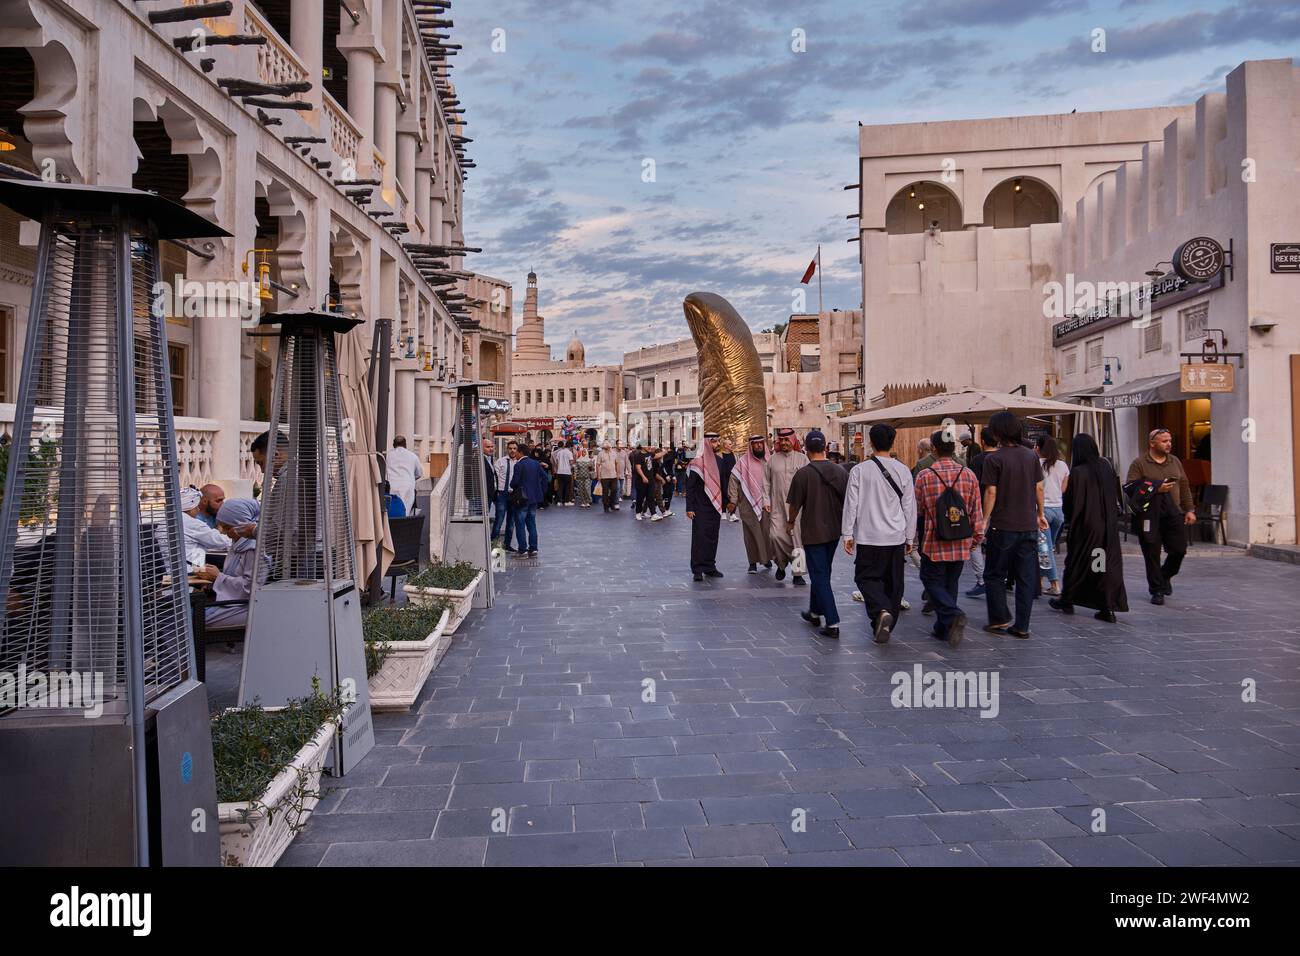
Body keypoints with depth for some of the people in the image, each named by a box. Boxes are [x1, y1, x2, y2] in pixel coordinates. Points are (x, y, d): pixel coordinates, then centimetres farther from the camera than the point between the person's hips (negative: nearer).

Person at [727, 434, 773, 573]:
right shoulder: (743, 462, -1)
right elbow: (733, 480, -1)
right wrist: (733, 500, -6)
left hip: (766, 504, 2)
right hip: (749, 505, -2)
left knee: (767, 532, 2)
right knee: (752, 533, 1)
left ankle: (766, 557, 22)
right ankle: (753, 562, 9)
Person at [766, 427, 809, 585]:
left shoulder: (802, 458, 4)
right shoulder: (773, 459, 8)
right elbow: (766, 482, 12)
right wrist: (767, 501, 4)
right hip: (777, 507, 1)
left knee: (797, 539, -3)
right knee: (776, 536, -10)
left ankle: (798, 573, 8)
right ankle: (781, 564, 17)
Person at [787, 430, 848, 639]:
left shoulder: (803, 474, -15)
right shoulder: (840, 471, -1)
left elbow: (795, 505, -9)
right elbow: (847, 502, 7)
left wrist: (791, 522, 11)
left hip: (813, 533, -5)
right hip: (834, 531, 6)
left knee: (820, 576, -1)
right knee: (822, 572, 22)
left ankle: (832, 623, -6)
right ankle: (815, 612, 35)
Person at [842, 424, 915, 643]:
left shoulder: (860, 470, -6)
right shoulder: (903, 471, 1)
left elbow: (851, 504, -5)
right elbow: (910, 507, 6)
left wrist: (847, 534, 3)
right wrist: (910, 537, 15)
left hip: (868, 537, -3)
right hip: (896, 537, 3)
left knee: (866, 577, 7)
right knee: (893, 583, 12)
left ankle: (882, 611, -19)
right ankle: (884, 626, 17)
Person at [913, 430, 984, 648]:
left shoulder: (924, 475, -9)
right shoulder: (969, 475, 0)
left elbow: (917, 511, -1)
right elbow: (976, 511, 3)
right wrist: (977, 537, 13)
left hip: (934, 542, -4)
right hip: (961, 544, 4)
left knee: (933, 581, 7)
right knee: (951, 582, 14)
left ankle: (953, 615, -17)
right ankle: (944, 629, 19)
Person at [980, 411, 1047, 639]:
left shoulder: (994, 459, -9)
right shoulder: (1031, 456, 5)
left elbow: (991, 492, -11)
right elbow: (1039, 488, 8)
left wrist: (985, 520, -5)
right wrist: (1040, 514, 19)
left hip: (1003, 526, -4)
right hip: (1029, 526, 4)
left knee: (994, 575, 10)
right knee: (1026, 577, 7)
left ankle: (1000, 619, 9)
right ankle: (1022, 626, 10)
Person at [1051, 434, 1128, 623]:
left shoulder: (1078, 472, -16)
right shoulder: (1106, 466, 0)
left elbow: (1071, 503, -12)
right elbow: (1117, 492, 10)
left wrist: (1069, 517, 5)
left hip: (1085, 525, -4)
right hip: (1108, 525, 4)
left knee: (1077, 562, 10)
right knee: (1109, 563, 5)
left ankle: (1067, 601, 24)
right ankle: (1108, 608, 3)